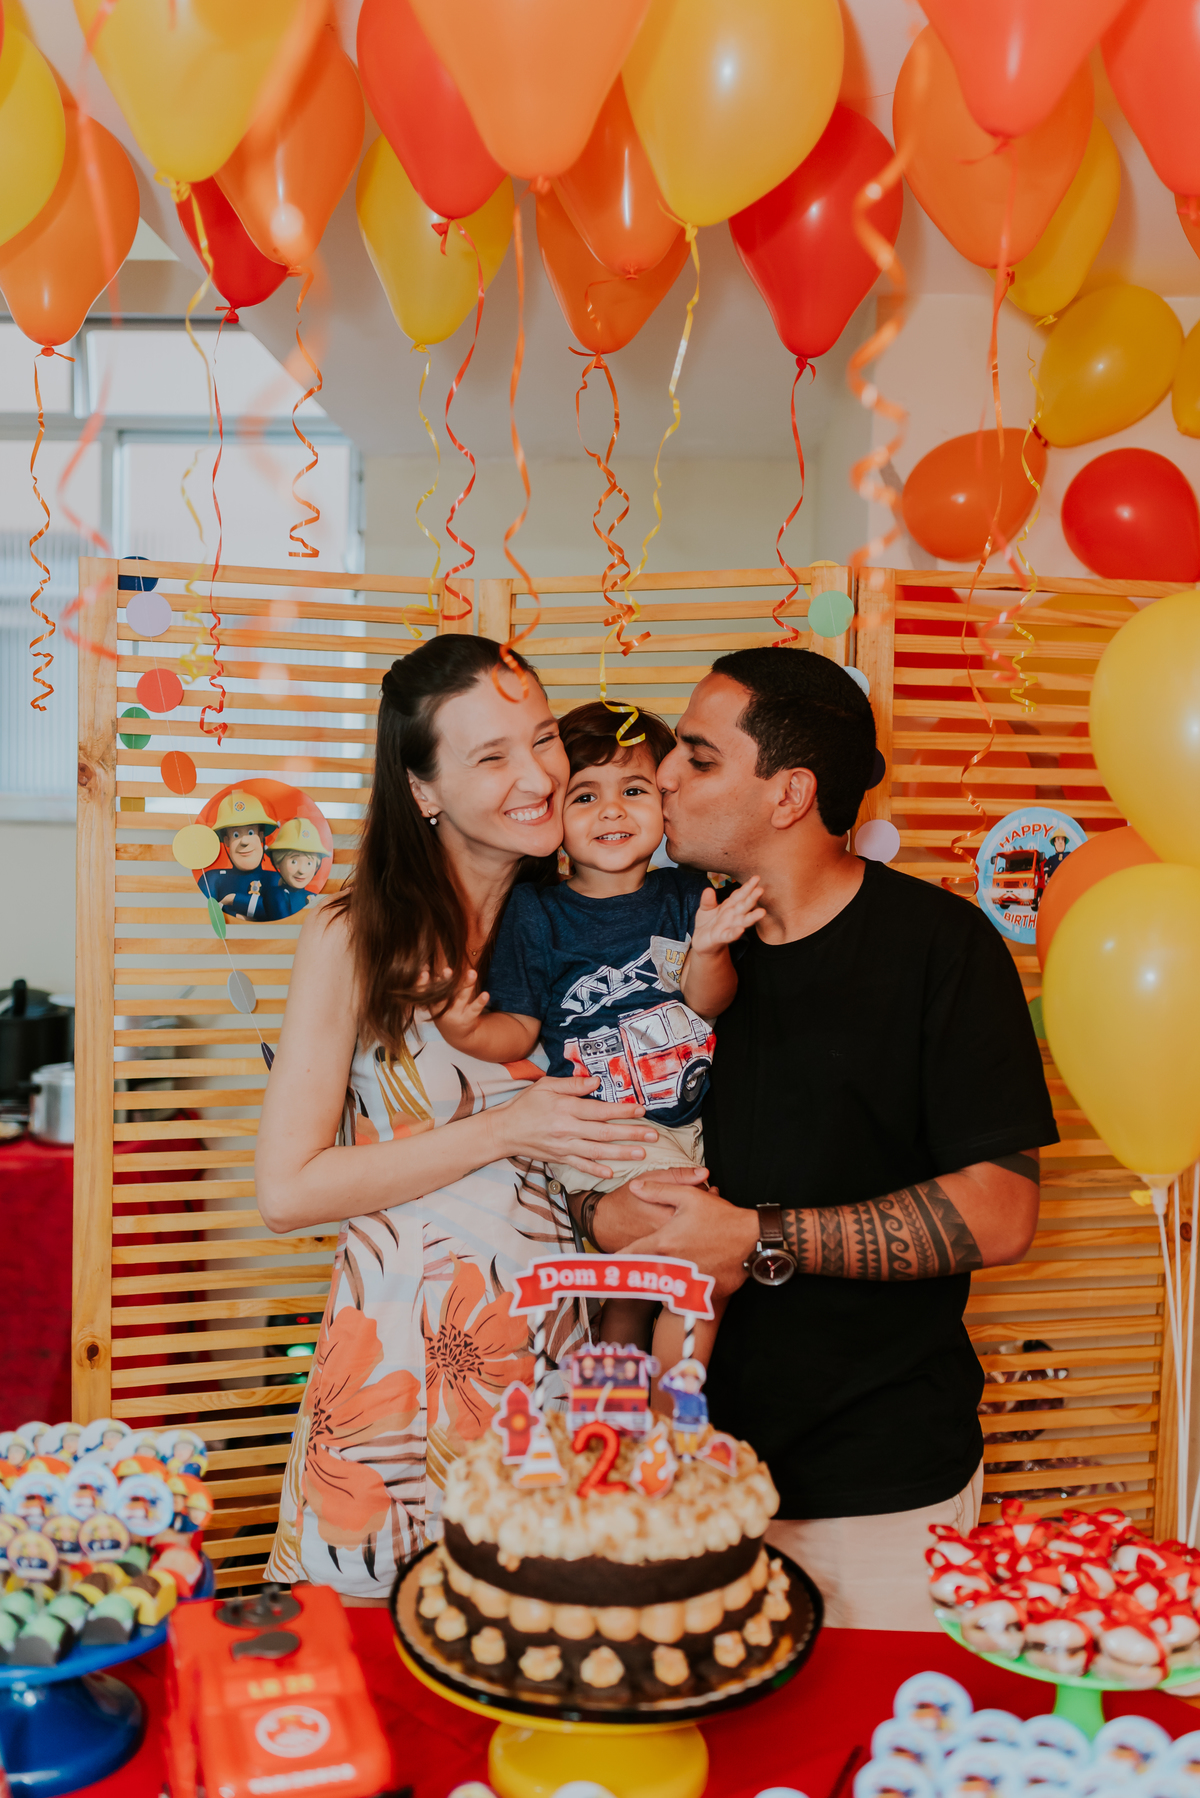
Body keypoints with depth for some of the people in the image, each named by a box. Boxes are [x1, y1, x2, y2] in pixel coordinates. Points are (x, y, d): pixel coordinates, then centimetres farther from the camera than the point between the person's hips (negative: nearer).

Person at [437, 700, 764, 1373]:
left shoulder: (686, 894, 3)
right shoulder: (536, 913, -4)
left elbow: (711, 1005, -3)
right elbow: (519, 1031, -2)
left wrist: (708, 950, -23)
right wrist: (468, 1029, -23)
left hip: (692, 1125, 4)